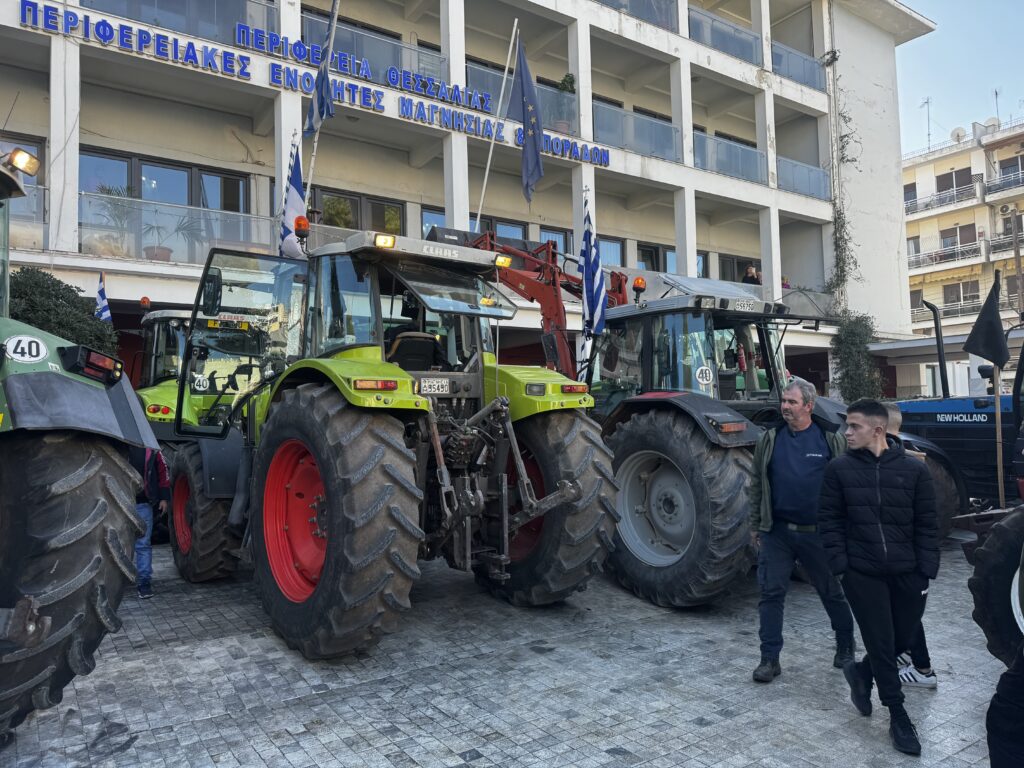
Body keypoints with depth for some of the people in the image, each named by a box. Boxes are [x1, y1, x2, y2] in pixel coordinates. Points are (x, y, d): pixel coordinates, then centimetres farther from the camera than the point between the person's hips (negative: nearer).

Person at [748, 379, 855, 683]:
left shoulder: (831, 439, -3)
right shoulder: (769, 439, 3)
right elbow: (757, 485, 9)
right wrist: (756, 526, 8)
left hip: (818, 532, -1)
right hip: (777, 532, 1)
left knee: (832, 591, 14)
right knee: (771, 593, 1)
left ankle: (845, 647, 38)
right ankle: (769, 658, 11)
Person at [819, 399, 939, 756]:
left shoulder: (914, 469, -3)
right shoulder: (839, 469, -4)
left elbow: (926, 524, 0)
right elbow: (830, 521, -1)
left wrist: (926, 571, -4)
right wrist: (840, 566, -7)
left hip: (907, 572, 2)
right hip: (861, 573, -1)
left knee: (902, 639, 13)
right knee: (881, 643, 3)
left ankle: (861, 673, 41)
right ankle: (898, 717, 21)